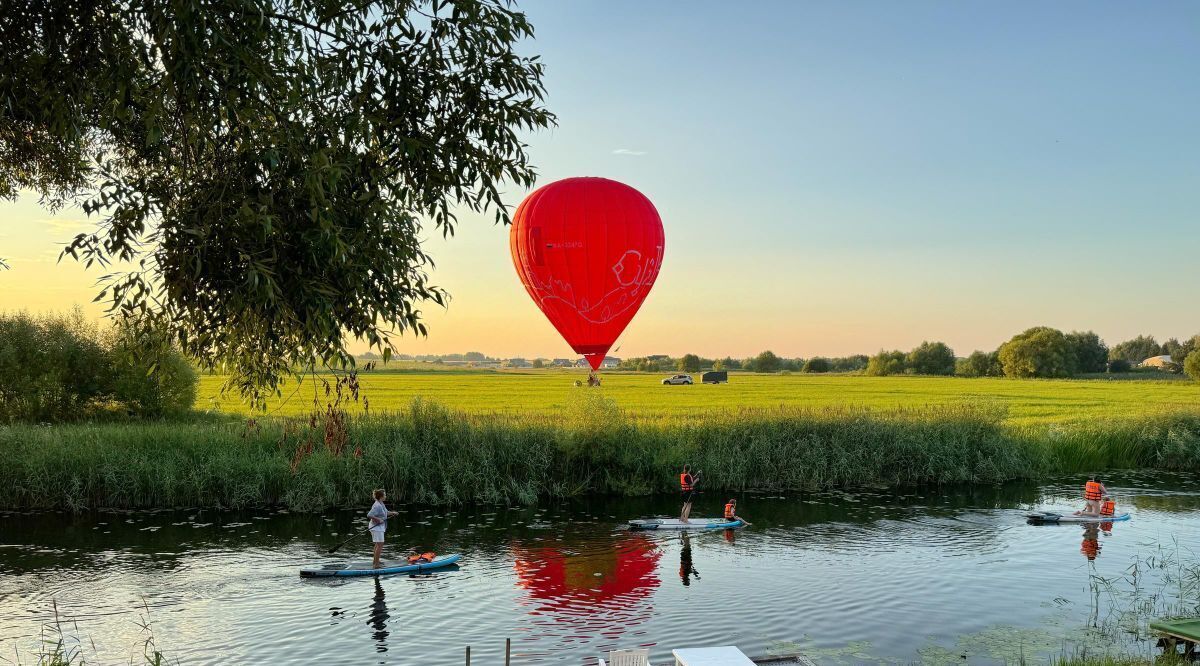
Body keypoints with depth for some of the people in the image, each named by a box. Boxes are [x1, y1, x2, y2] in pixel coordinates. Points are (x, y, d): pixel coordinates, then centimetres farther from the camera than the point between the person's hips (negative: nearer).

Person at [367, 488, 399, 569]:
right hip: (377, 528, -11)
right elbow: (369, 515, -29)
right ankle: (376, 564, -9)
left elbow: (386, 512, 22)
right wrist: (378, 519, -24)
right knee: (380, 545, -11)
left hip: (380, 527, 11)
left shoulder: (381, 504, 8)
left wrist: (392, 513, 6)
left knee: (378, 544, 22)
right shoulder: (377, 506, -22)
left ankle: (375, 561, 36)